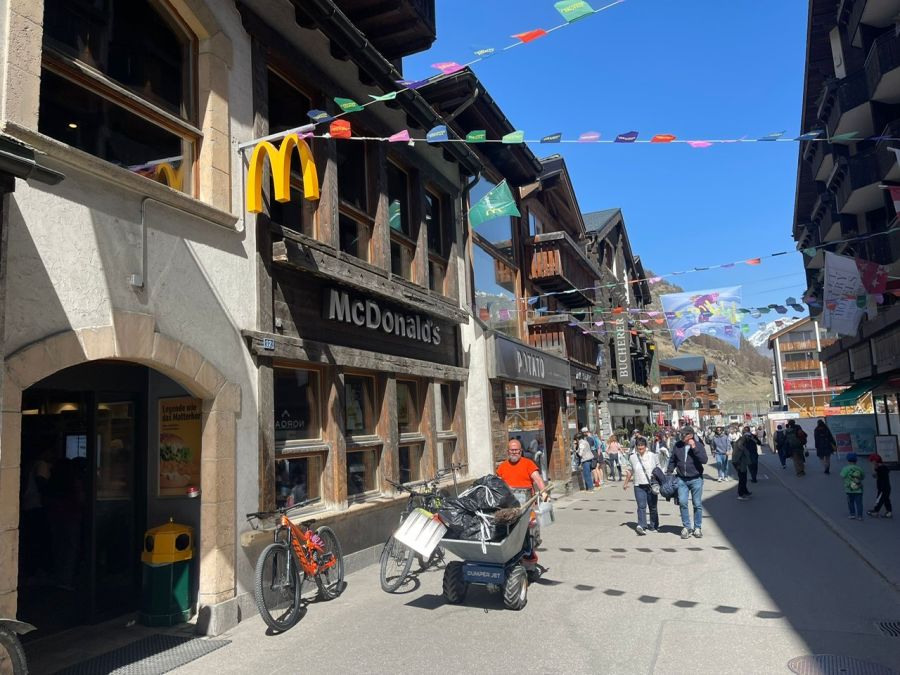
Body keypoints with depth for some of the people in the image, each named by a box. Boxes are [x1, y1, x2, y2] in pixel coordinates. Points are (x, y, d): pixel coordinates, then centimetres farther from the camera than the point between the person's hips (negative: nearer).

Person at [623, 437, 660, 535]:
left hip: (652, 486, 0)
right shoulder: (632, 457, 2)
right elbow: (629, 471, 15)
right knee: (641, 506, -12)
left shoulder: (653, 456, -1)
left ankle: (654, 526, 24)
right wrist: (626, 483, 20)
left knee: (652, 507, 10)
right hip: (639, 486, 0)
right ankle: (642, 526, -18)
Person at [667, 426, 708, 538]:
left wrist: (694, 448, -24)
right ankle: (686, 527, 9)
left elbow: (704, 460, -19)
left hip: (696, 479, -2)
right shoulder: (678, 445, 2)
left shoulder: (698, 445, -6)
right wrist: (669, 473, 8)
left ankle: (697, 527, 20)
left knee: (697, 504, 6)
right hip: (681, 479, 2)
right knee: (683, 503, -4)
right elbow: (672, 460, 12)